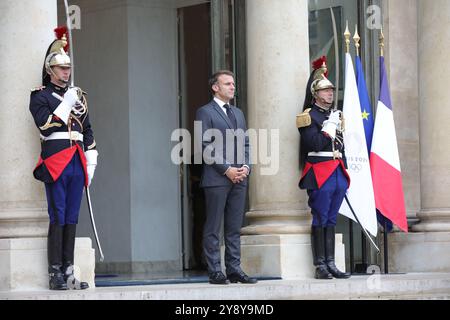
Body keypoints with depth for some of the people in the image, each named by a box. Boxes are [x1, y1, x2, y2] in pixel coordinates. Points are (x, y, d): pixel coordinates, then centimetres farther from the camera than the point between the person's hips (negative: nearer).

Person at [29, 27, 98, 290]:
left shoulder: (78, 96, 18)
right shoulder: (40, 96, 0)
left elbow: (87, 131, 20)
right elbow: (46, 126, -13)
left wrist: (91, 162, 13)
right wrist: (67, 103, -13)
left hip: (77, 163, 6)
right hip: (56, 163, -6)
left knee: (72, 219, 6)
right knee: (58, 219, -7)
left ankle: (68, 273, 8)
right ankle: (55, 275, -5)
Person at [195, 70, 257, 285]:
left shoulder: (238, 113, 21)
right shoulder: (205, 113, -2)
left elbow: (245, 143, 19)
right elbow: (205, 146, -9)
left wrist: (245, 166, 1)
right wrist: (226, 169, -14)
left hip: (239, 178, 7)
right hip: (216, 178, -7)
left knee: (234, 228, 7)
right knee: (213, 228, -3)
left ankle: (234, 269, 10)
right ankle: (215, 272, -2)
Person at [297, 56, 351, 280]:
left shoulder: (336, 115, 18)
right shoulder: (310, 116, -5)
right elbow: (314, 144, -18)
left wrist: (344, 172, 18)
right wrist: (330, 127, -14)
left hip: (338, 174, 7)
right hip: (320, 174, -7)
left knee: (331, 220, 8)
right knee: (320, 219, -5)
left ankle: (331, 264, 10)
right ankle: (320, 266, -3)